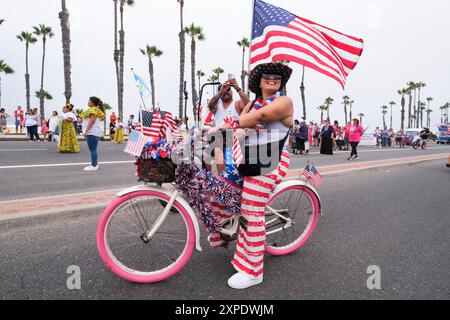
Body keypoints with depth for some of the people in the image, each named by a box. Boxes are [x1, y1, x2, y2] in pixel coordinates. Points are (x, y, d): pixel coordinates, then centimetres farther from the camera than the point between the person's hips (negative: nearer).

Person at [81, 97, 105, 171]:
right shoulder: (95, 109, 20)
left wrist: (86, 130, -20)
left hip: (93, 132, -11)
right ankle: (95, 164, 18)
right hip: (94, 132, 11)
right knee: (93, 149, 13)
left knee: (93, 149, -10)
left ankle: (94, 166, -9)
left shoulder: (93, 110, -11)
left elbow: (92, 121, -19)